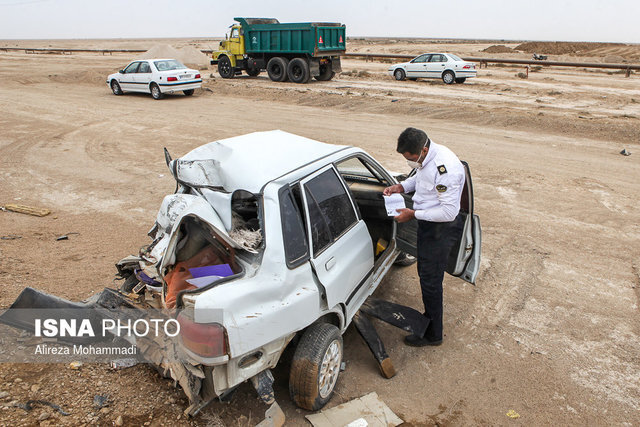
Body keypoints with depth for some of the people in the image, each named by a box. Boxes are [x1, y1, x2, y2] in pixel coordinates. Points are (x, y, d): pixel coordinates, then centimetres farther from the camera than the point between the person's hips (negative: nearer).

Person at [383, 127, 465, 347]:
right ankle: (429, 317, 43)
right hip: (427, 223, 10)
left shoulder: (445, 167, -31)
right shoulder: (426, 158, -1)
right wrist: (401, 186, 4)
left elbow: (449, 211, -29)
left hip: (441, 228, -10)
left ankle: (433, 334, 20)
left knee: (430, 280, 2)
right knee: (424, 272, 22)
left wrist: (413, 214, -24)